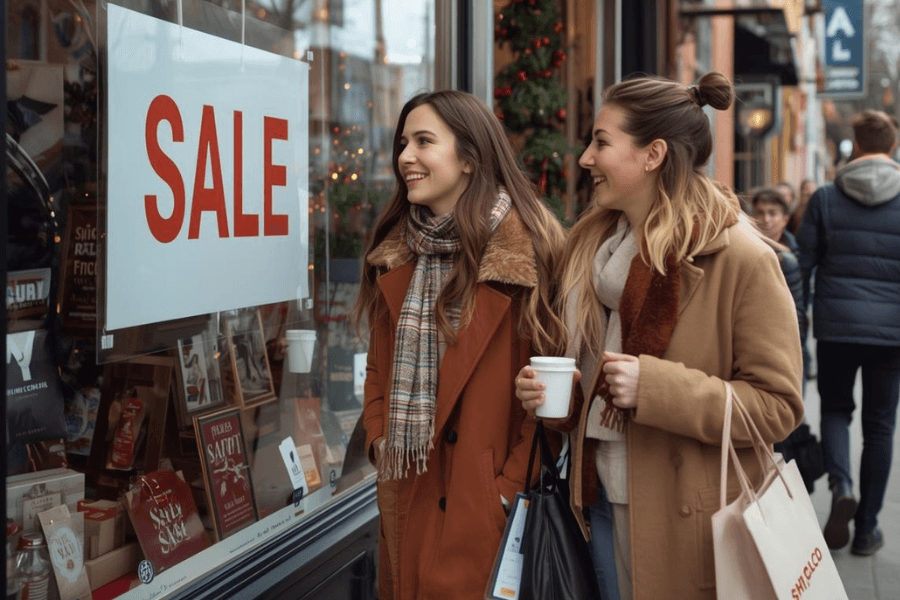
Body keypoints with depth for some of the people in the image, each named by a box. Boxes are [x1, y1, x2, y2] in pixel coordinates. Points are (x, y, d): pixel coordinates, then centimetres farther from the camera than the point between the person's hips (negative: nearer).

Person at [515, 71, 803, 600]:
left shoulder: (741, 259, -14)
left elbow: (778, 406, -15)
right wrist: (546, 388, -1)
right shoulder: (591, 243, 7)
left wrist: (655, 387, -24)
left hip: (690, 523, -6)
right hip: (601, 499, 6)